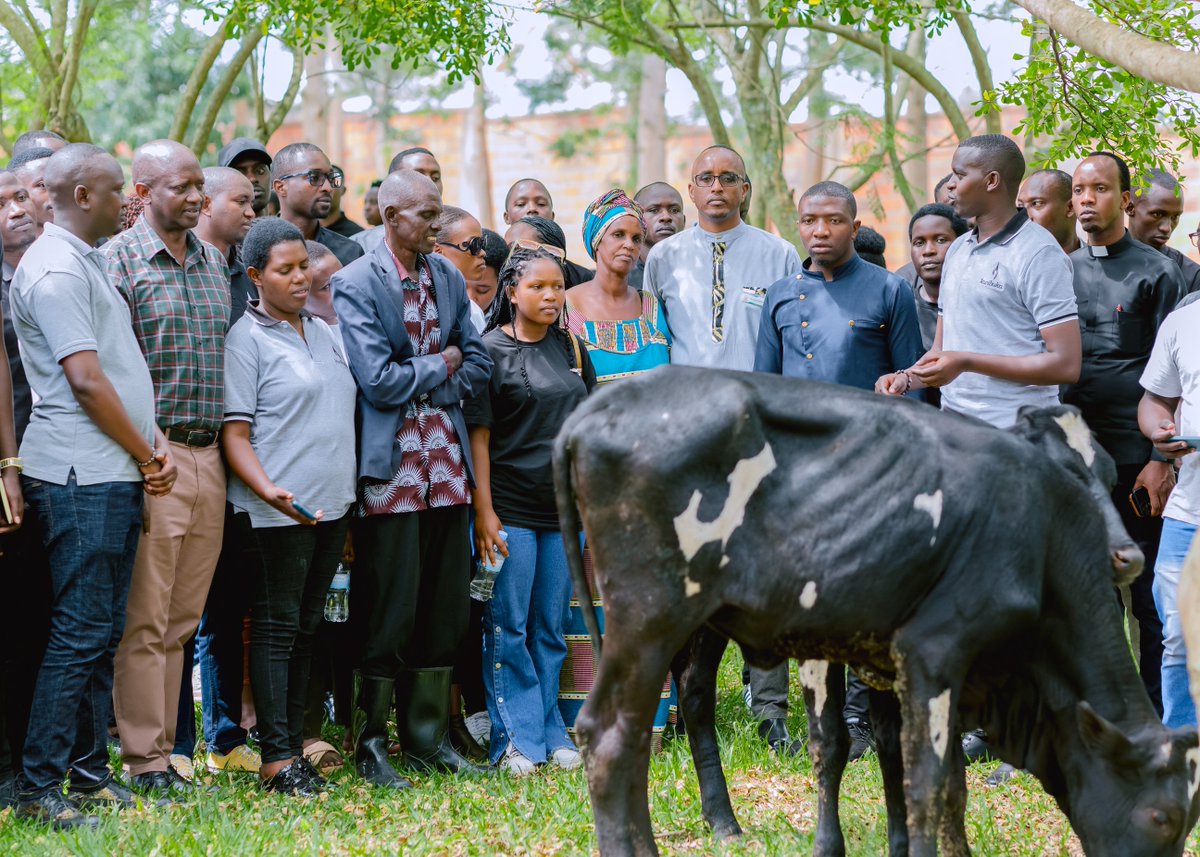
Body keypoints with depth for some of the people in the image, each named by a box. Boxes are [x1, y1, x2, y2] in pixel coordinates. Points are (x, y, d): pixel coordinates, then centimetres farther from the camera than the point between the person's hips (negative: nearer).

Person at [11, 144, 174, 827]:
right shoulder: (55, 270, -12)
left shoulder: (89, 263, 19)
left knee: (103, 633, 11)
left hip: (118, 477, 10)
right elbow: (86, 381, -17)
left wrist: (155, 445, 5)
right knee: (80, 635, -9)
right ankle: (40, 790, -6)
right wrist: (146, 454, -7)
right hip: (82, 480, -10)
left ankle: (90, 773, 17)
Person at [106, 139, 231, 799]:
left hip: (210, 456, 6)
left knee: (182, 617, 9)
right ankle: (144, 762, 1)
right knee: (145, 617, -3)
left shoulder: (215, 262, 15)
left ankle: (163, 748, 14)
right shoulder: (119, 258, -6)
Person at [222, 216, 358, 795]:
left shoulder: (323, 332, 16)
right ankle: (276, 758, -4)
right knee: (276, 626, -5)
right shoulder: (246, 340, -6)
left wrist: (349, 497, 17)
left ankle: (293, 742, 15)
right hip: (281, 508, -7)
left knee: (308, 624, 9)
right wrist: (268, 489, -25)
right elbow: (234, 433, -10)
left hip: (333, 503, 7)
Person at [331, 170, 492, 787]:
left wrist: (417, 387, -5)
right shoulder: (354, 284, -8)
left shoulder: (448, 277, 11)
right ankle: (370, 744, 7)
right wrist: (440, 366, -2)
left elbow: (478, 366, 10)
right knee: (387, 613, -2)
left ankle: (427, 736, 20)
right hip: (391, 467, -6)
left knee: (445, 609, 9)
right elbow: (378, 381, -16)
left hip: (445, 463, 6)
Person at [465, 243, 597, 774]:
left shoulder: (572, 349, 11)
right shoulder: (490, 350, -4)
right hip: (510, 508, -5)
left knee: (551, 627, 10)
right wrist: (483, 511, -13)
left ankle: (550, 732, 17)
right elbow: (478, 435, -7)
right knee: (508, 628, -2)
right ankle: (516, 740, 3)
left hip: (564, 509, 5)